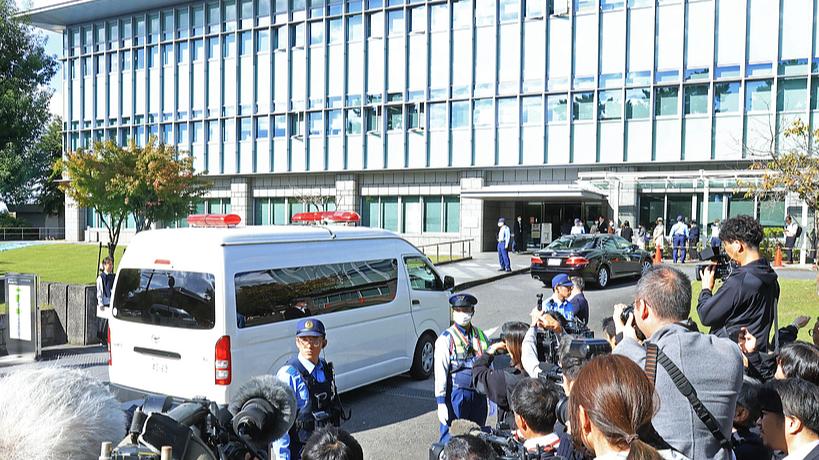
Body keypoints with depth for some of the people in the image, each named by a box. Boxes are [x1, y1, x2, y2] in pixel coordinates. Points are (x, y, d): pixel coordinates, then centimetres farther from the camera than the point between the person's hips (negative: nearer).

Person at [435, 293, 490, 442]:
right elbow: (440, 372, -7)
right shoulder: (446, 339, -5)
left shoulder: (481, 336, 10)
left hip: (479, 395, 5)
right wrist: (441, 402, -12)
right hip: (456, 394, -5)